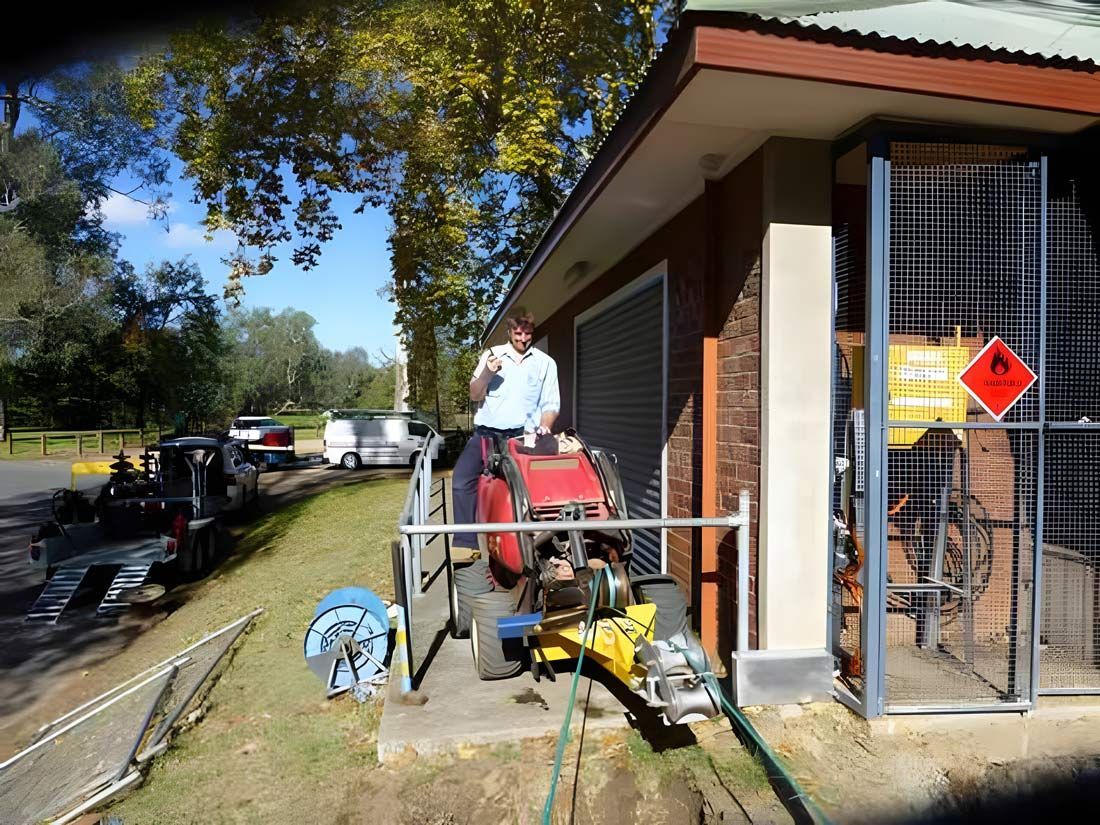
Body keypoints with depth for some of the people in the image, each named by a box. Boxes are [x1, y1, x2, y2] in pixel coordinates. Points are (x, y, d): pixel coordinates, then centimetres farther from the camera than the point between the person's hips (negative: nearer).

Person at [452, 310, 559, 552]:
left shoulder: (545, 363, 11)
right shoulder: (492, 355, 11)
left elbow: (551, 404, 10)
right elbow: (474, 395, 9)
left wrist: (544, 427, -10)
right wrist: (487, 374, -11)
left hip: (522, 436, 0)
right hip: (486, 432, 1)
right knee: (462, 479, -17)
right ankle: (465, 543, -13)